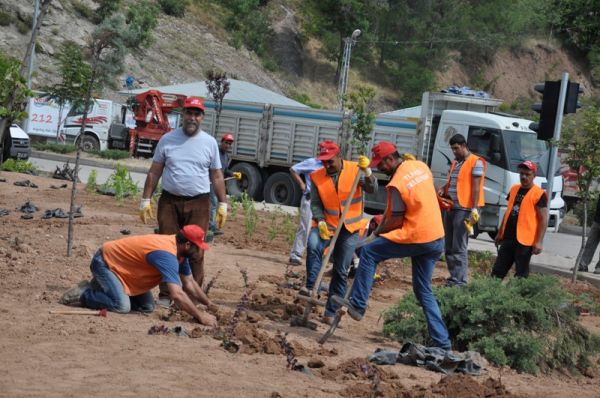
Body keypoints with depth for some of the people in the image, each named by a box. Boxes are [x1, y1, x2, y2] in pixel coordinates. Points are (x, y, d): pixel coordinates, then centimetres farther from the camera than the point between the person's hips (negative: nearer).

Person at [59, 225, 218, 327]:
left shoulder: (180, 250, -4)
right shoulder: (167, 255, -34)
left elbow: (189, 283, 7)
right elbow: (176, 294, -42)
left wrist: (209, 304, 0)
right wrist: (200, 316, -37)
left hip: (121, 265, 10)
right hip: (105, 261, -10)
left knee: (147, 307, 4)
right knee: (122, 306, -28)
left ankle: (103, 287, 18)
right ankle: (82, 294, -6)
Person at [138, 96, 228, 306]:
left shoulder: (209, 143, 6)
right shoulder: (167, 139, 5)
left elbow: (217, 176, 9)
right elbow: (154, 172, 7)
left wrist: (223, 204, 4)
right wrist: (146, 200, 2)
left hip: (198, 204, 0)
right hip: (169, 201, 0)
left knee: (195, 253, -1)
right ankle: (165, 295, 7)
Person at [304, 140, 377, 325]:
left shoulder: (354, 170, -8)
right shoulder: (317, 176, -3)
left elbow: (371, 189, -19)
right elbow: (315, 204, -1)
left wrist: (367, 171, -36)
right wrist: (320, 222, -17)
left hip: (349, 228, -1)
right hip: (327, 224, 1)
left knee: (341, 271, 2)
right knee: (313, 245, -32)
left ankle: (331, 312, 10)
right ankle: (311, 287, -27)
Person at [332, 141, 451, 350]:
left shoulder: (396, 183, -16)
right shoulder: (420, 166, 8)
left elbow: (396, 221, -15)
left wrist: (378, 231, 6)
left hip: (416, 239, -8)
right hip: (437, 239, 8)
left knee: (368, 252, 6)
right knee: (424, 291, 14)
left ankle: (357, 305, 5)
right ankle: (442, 342, 8)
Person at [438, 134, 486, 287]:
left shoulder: (475, 162, -6)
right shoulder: (455, 162, 18)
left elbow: (476, 187, -12)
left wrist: (474, 208, -18)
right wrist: (443, 189, 5)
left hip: (463, 209, -9)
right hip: (450, 208, 9)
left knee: (459, 247, -10)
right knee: (449, 246, 11)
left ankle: (460, 280, -8)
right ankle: (453, 276, 18)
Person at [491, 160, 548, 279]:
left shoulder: (539, 194, -8)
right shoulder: (514, 189, 13)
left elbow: (543, 219, -11)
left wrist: (539, 242, -17)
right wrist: (500, 233, 20)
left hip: (524, 241, -7)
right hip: (508, 238, 7)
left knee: (521, 275, 0)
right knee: (498, 271, 7)